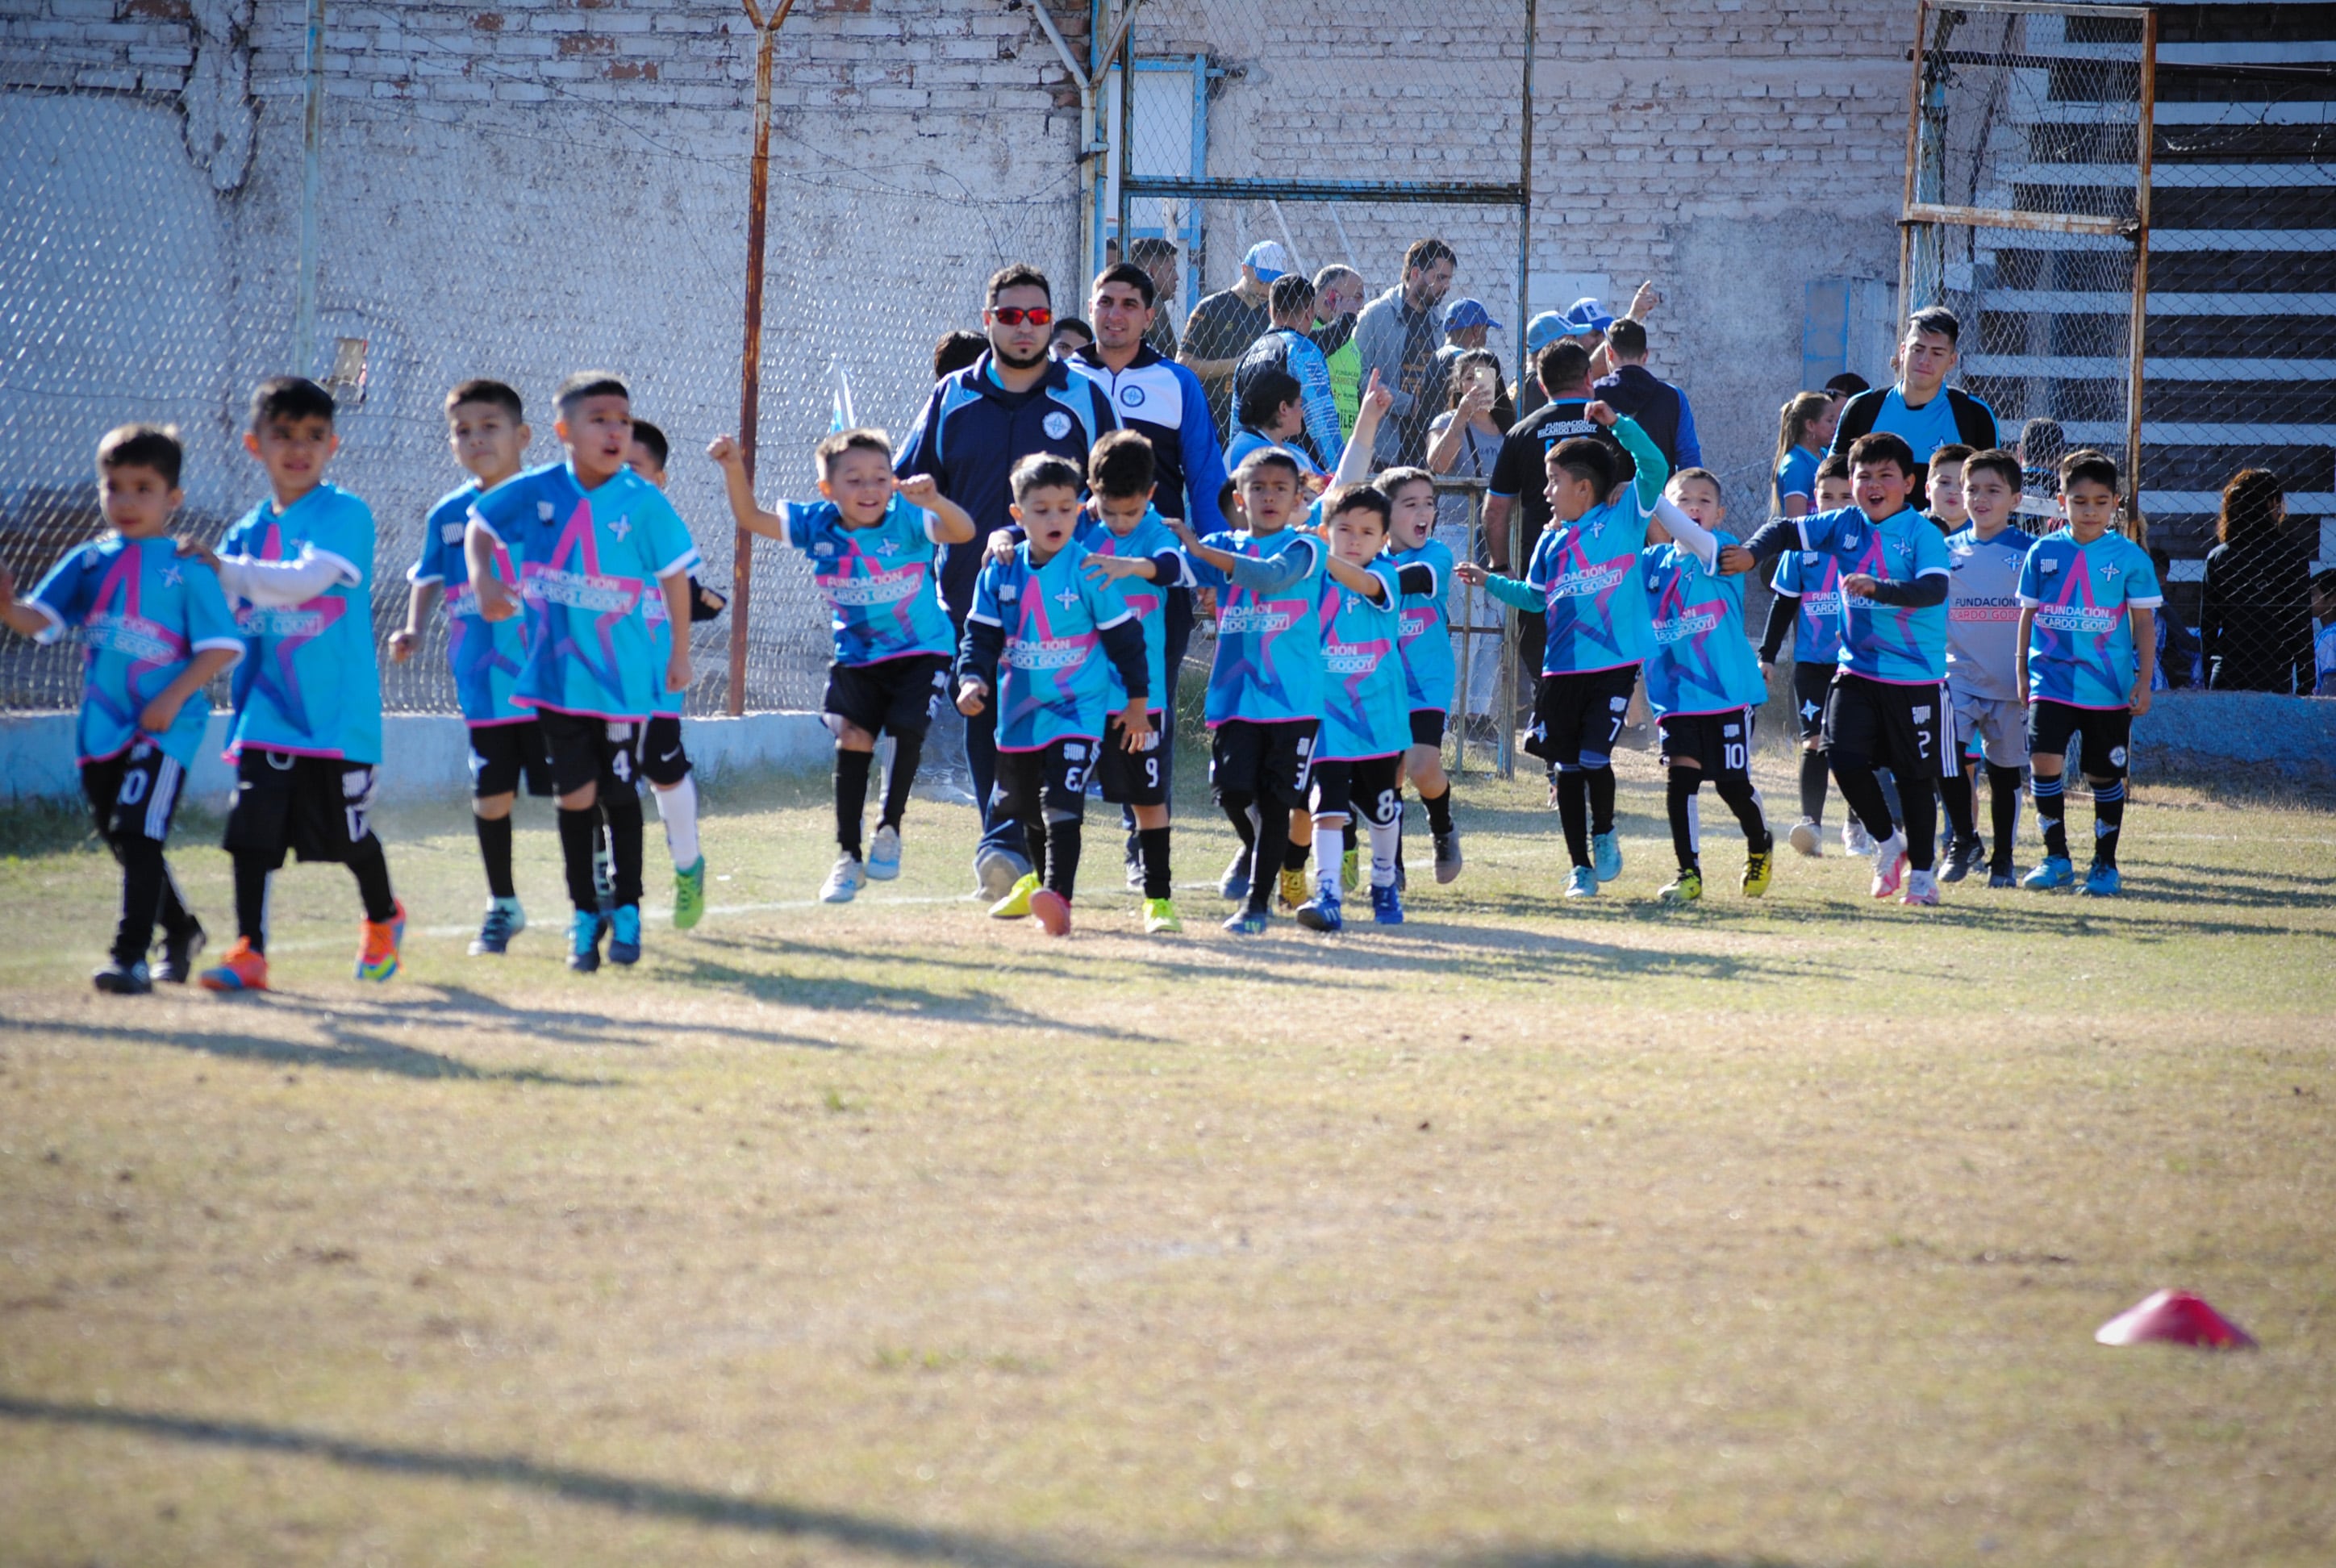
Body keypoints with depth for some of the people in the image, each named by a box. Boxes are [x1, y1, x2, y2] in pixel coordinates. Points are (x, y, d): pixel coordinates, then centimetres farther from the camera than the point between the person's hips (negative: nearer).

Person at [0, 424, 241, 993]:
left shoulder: (187, 568, -6)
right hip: (101, 727, 6)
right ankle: (181, 932, 37)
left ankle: (131, 956, -14)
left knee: (138, 834, -16)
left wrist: (174, 697, -18)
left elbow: (222, 646, -9)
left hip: (163, 727, -6)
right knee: (124, 841, 17)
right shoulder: (87, 561, 7)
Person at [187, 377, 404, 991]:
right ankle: (249, 951, -5)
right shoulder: (248, 531, 10)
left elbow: (310, 577, -23)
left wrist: (226, 569, -22)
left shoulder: (345, 515, -7)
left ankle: (383, 919, 35)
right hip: (267, 706, 4)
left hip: (337, 707, -4)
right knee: (252, 828, -7)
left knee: (347, 830, 9)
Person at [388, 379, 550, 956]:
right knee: (492, 794, 7)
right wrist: (414, 629, -4)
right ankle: (502, 905, 21)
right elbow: (429, 579, 13)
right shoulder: (449, 515, 6)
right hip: (485, 684, 3)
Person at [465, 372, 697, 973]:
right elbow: (479, 527, 10)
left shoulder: (645, 503, -9)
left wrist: (679, 649, 2)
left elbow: (675, 575, -1)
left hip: (625, 674, -1)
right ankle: (584, 914, 16)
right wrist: (482, 580, -6)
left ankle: (626, 908, 23)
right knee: (575, 794, 4)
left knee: (619, 792, 8)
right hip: (557, 672, 1)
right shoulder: (534, 493, -5)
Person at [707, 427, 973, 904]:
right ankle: (848, 858, 3)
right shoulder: (816, 525, -10)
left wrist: (935, 501, -57)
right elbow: (752, 519, -5)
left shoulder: (906, 520, -21)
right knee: (852, 740, -7)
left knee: (906, 731, -17)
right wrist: (734, 469, -21)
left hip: (921, 651, -3)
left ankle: (889, 829, 8)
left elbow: (963, 532, -36)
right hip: (855, 656, 3)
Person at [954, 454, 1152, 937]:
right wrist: (972, 679, -15)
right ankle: (1042, 879, 44)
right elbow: (981, 633, 4)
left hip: (1077, 711, -5)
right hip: (1019, 712, 5)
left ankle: (1058, 898, -28)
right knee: (1026, 808, 21)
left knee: (1061, 807, -21)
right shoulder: (1001, 572, 0)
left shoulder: (1088, 571, -11)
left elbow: (1124, 636, -4)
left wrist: (1137, 701, 0)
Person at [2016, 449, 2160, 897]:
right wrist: (2022, 672, 10)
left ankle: (2105, 864, 22)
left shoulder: (2129, 557, -2)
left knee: (2105, 776, 7)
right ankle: (2056, 857, 0)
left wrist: (2144, 681, -2)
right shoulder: (2043, 552, 3)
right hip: (2051, 680, 1)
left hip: (2109, 688, -1)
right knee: (2044, 762, -14)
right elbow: (2028, 613, 11)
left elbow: (2143, 623, 2)